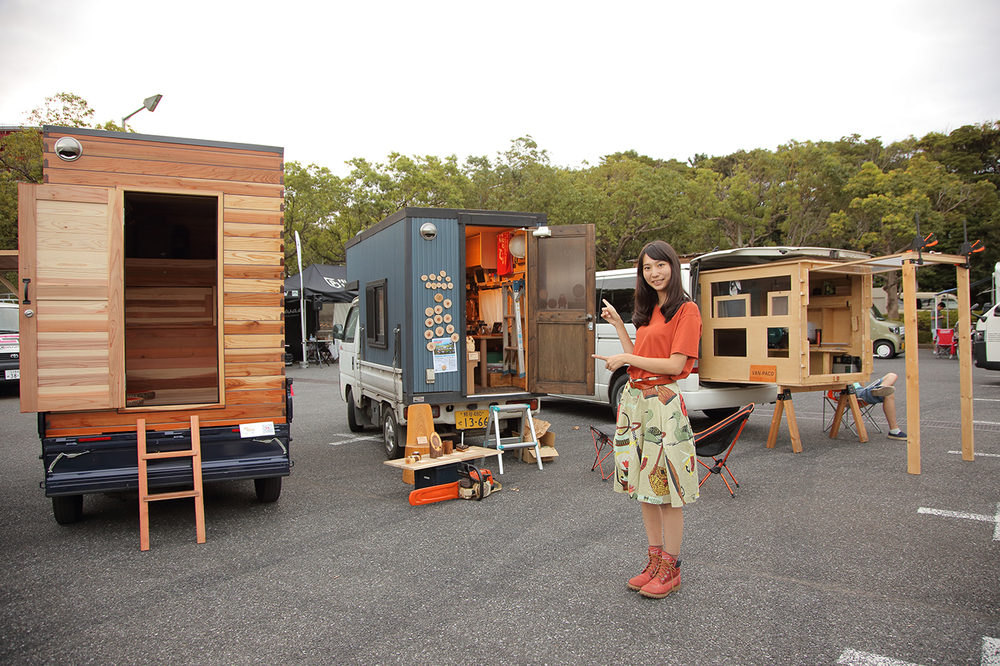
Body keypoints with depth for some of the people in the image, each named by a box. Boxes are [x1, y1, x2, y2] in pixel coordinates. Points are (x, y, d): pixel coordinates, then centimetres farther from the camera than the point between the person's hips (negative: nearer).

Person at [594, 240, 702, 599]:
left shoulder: (686, 310, -8)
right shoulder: (648, 311, 17)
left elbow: (675, 364, -15)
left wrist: (625, 359, -10)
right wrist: (617, 323, 16)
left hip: (662, 401, -8)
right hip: (634, 399, 8)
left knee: (667, 485, 0)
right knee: (642, 482, 12)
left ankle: (670, 569, 13)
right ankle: (655, 561, 24)